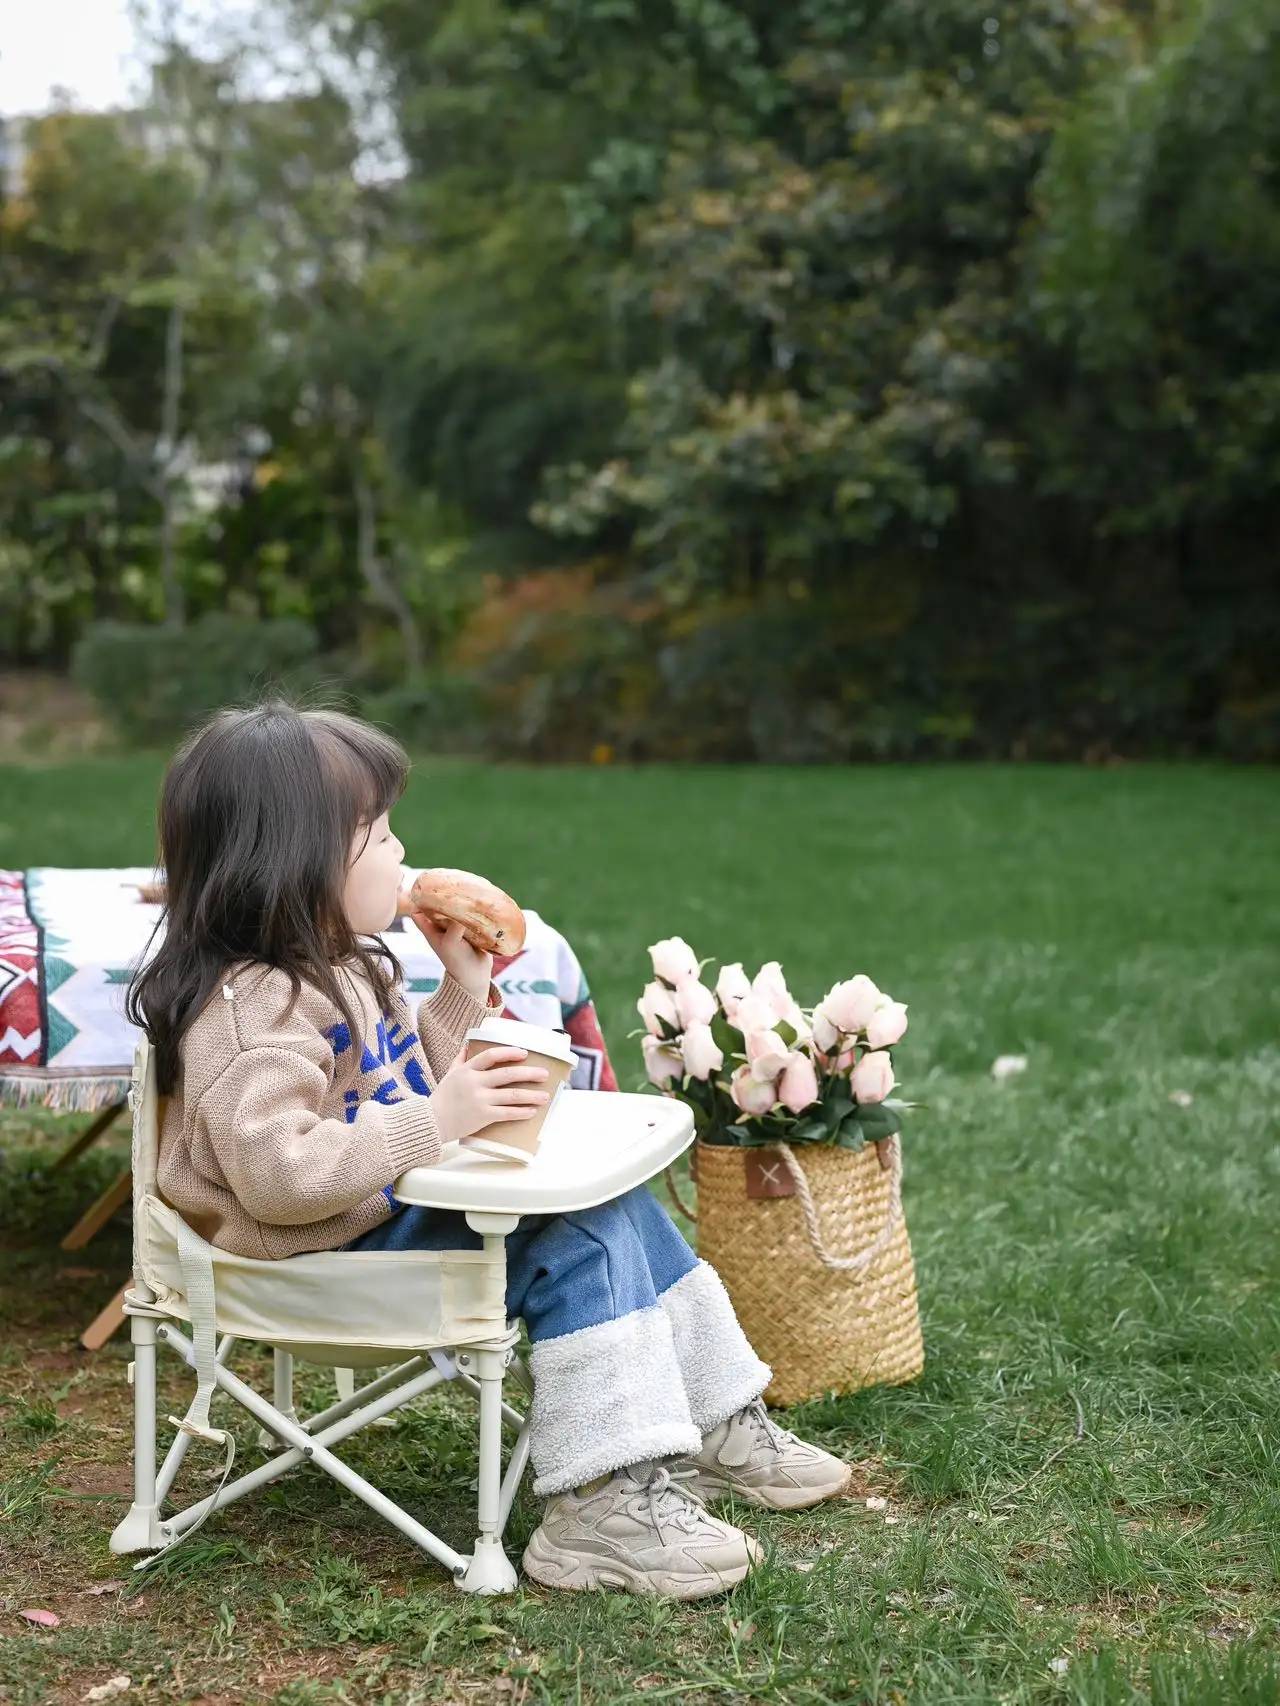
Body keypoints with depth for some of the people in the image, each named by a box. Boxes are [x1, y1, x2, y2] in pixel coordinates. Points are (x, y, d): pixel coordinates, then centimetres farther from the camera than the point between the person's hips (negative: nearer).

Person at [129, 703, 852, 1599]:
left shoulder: (341, 969, 10)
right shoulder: (255, 1006, -23)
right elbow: (274, 1171, -35)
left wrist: (464, 989, 9)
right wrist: (436, 1121, -33)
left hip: (398, 1208, 11)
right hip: (337, 1256, -11)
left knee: (614, 1201, 8)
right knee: (577, 1245, -21)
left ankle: (720, 1426, 18)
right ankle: (602, 1509, -22)